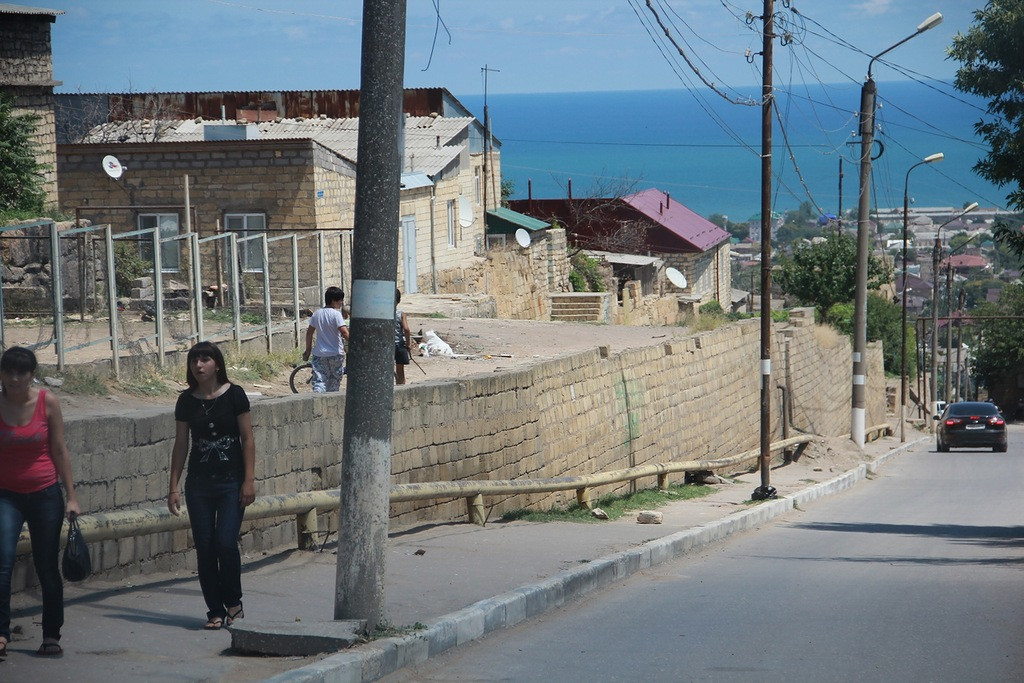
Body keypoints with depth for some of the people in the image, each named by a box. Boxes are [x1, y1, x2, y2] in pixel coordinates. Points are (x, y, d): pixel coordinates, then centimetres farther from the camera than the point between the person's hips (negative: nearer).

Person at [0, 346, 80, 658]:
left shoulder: (47, 402, -3)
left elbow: (60, 451, 1)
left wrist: (71, 497, 0)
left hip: (45, 493, 1)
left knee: (47, 568, 6)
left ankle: (51, 636, 18)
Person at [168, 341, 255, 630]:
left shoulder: (234, 395, -3)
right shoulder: (186, 401, 5)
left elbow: (247, 439, -2)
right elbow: (181, 445, 9)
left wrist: (249, 480, -9)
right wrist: (173, 487, 6)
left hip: (231, 482, -3)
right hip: (199, 484, 3)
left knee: (225, 543, -14)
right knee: (204, 547, 0)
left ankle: (233, 602, 8)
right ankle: (216, 611, 10)